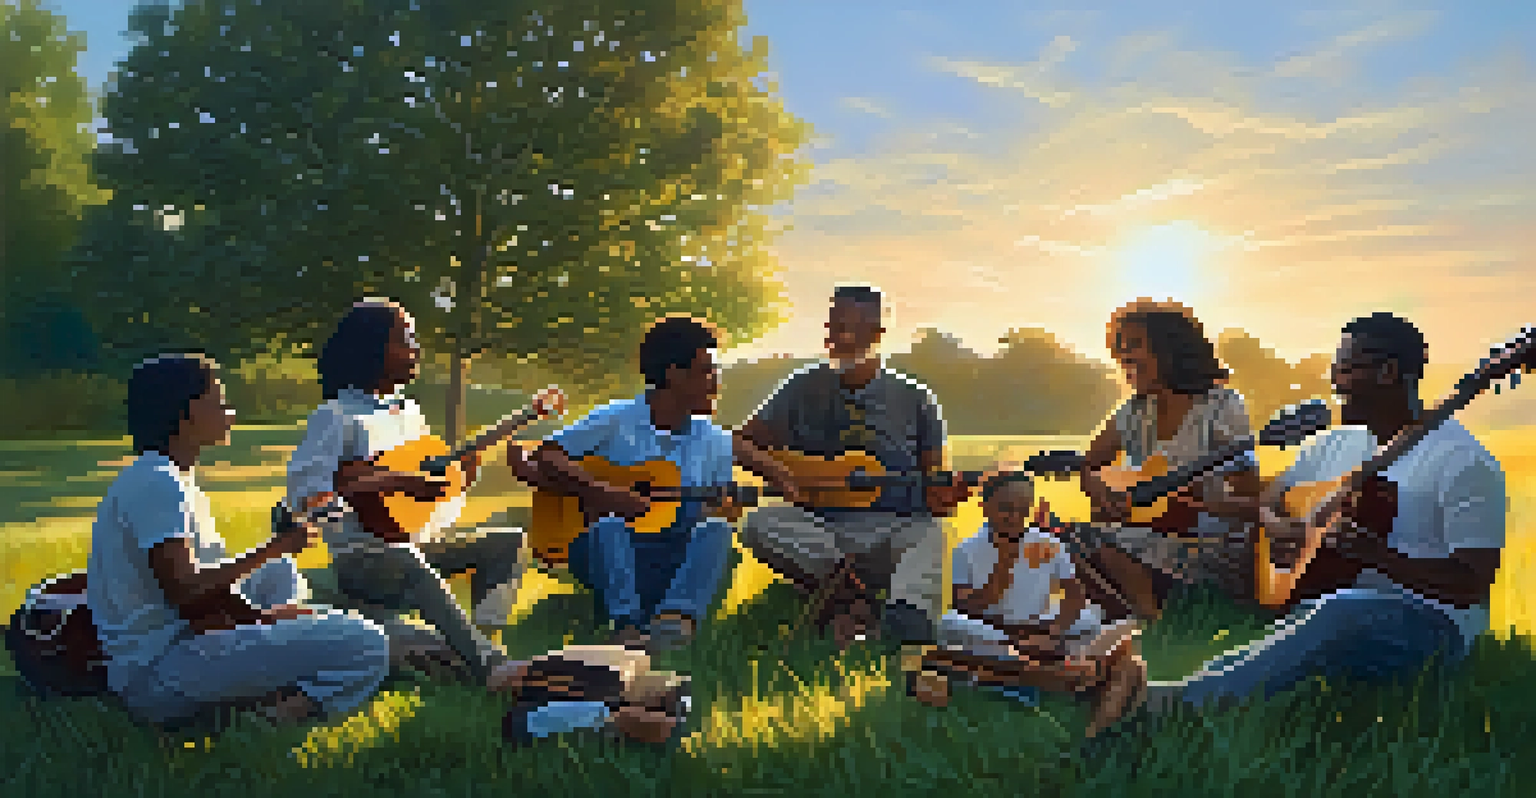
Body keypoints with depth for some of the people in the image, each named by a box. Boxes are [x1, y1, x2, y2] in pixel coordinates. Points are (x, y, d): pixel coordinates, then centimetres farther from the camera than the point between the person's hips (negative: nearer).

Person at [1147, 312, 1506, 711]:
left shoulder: (1464, 461, -9)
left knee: (1338, 612, -39)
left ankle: (1181, 700, -49)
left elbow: (1473, 586, -15)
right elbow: (1266, 503, 21)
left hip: (1424, 620, -8)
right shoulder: (1334, 444, 13)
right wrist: (1278, 527, -4)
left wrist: (1377, 555, -30)